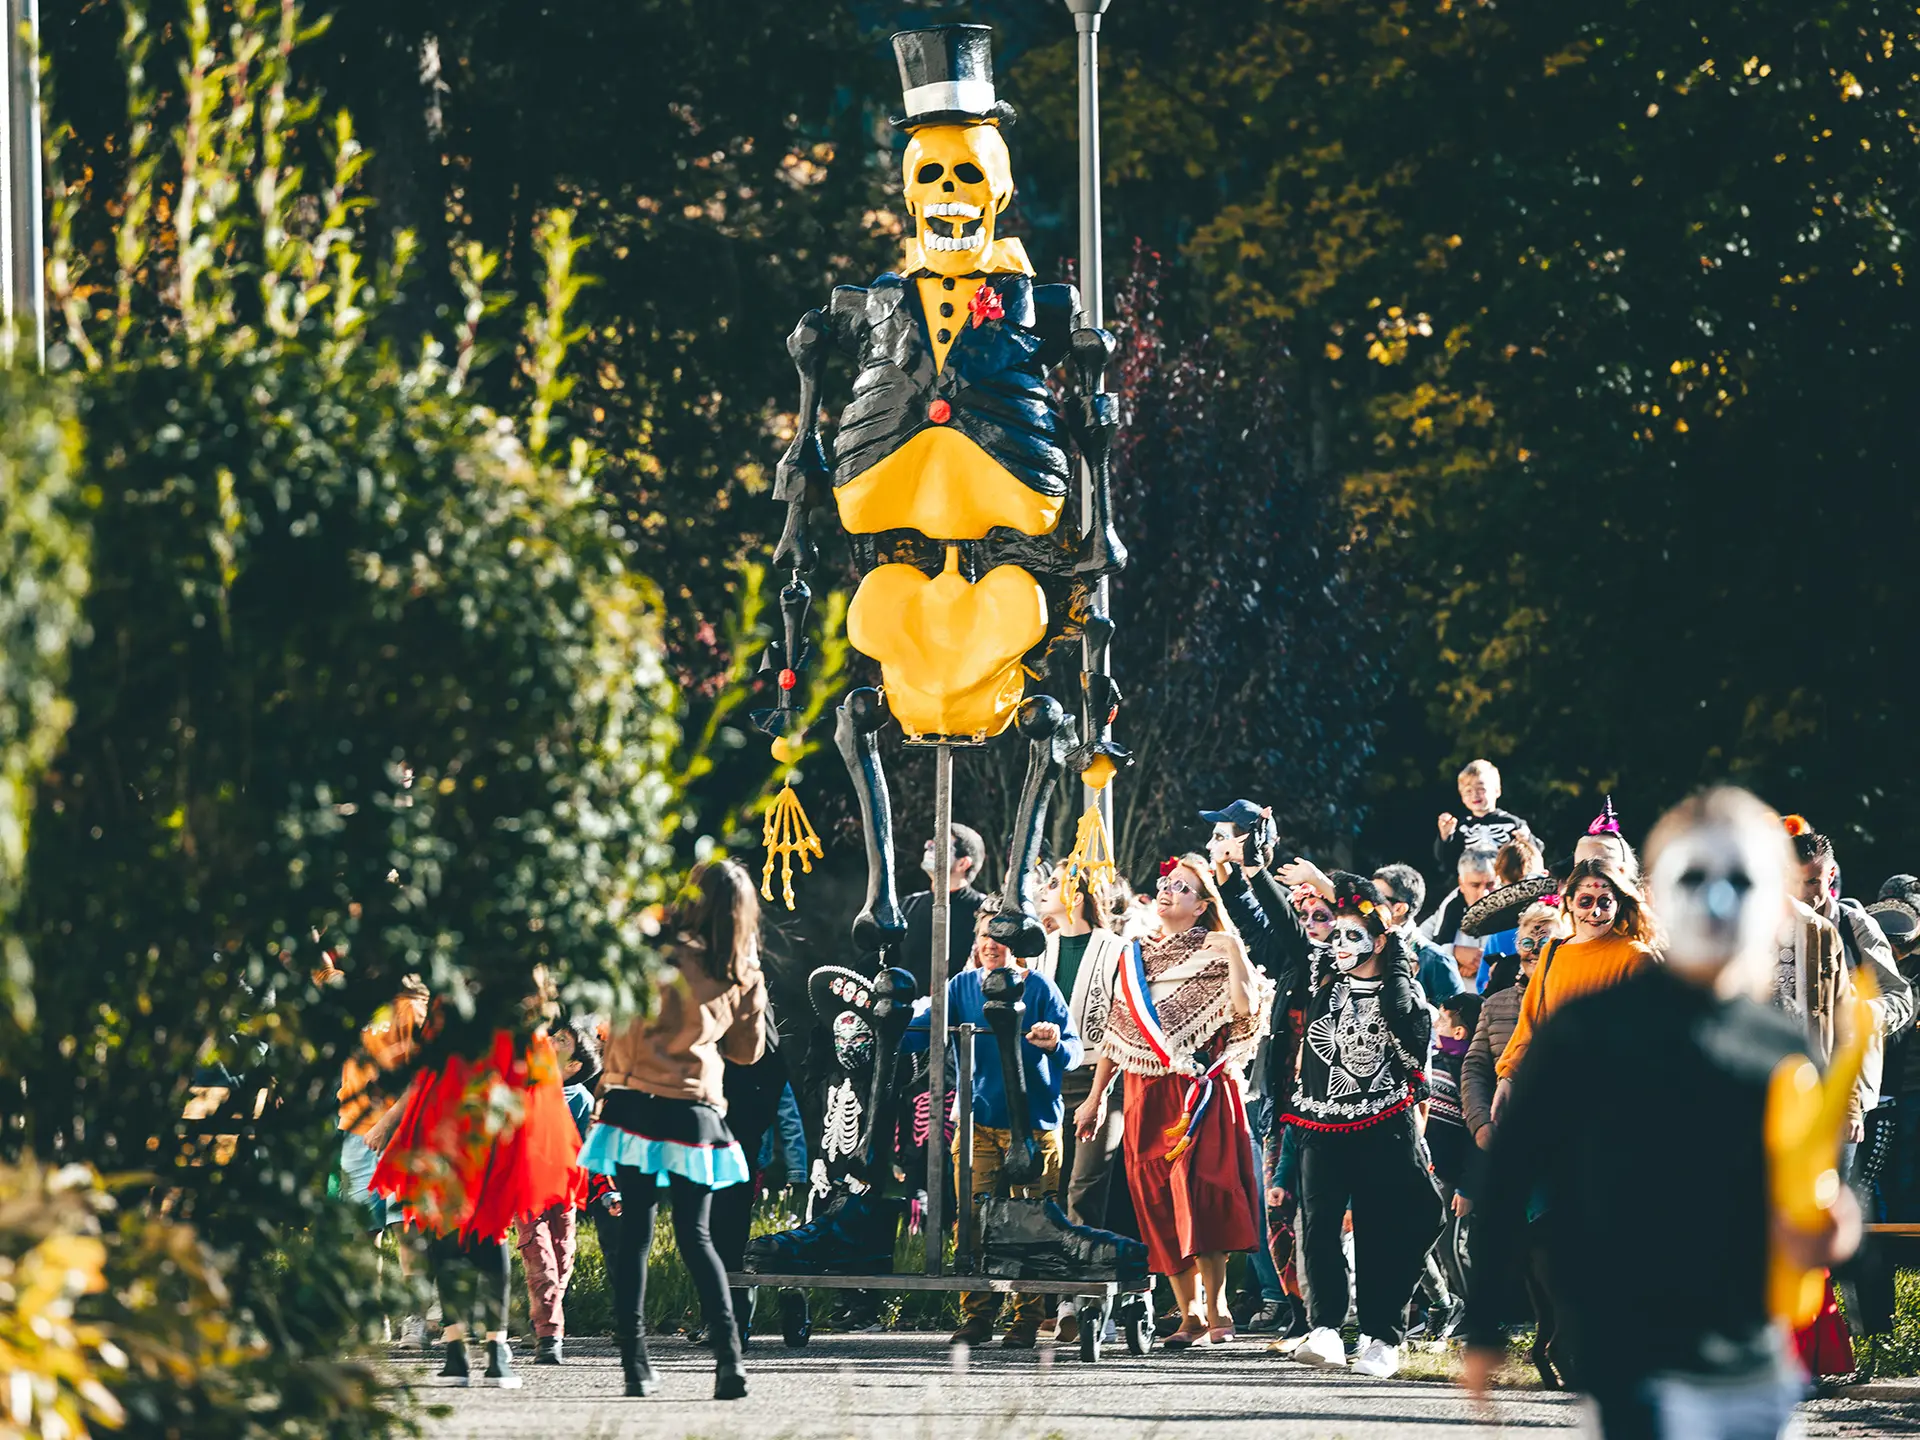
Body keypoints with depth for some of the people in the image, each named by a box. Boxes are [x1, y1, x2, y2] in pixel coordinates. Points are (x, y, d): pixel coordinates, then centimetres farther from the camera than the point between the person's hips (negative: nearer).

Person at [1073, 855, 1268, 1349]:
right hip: (1144, 1094, 5)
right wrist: (1096, 1097, 16)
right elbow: (1118, 1030, 19)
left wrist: (1233, 951, -17)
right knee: (1157, 1201, 0)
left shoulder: (1215, 954, 1)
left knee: (1195, 1195, -16)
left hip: (1198, 1090, -5)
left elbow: (1246, 1008, -15)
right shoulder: (1136, 956, 17)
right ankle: (1190, 1314, 3)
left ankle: (1214, 1308, -12)